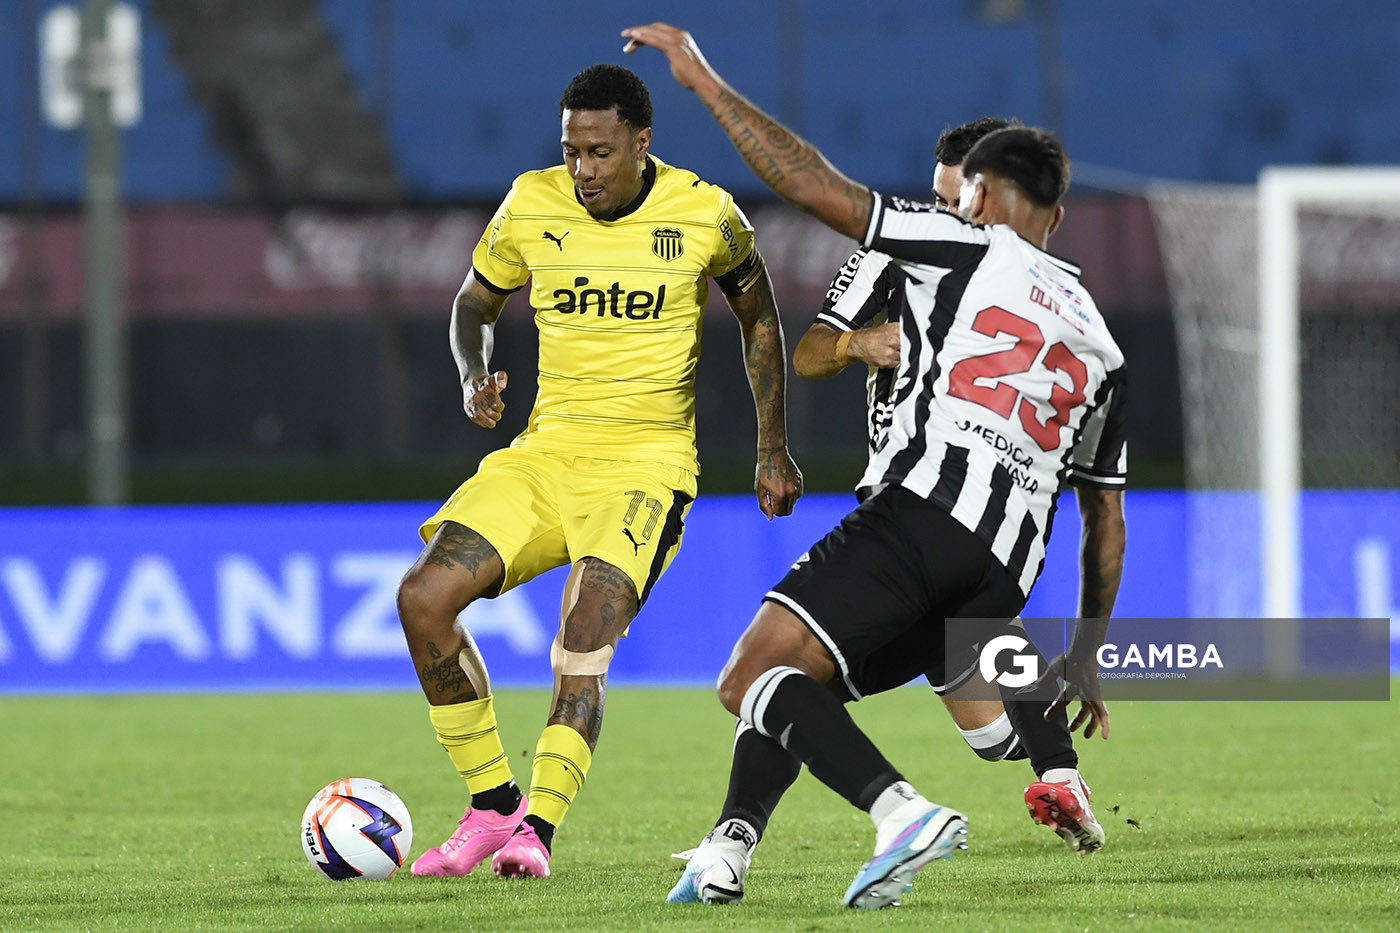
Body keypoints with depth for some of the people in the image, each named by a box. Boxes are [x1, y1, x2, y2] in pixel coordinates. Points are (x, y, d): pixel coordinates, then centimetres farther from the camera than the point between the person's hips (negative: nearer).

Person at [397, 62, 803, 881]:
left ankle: (538, 826, -29)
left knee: (585, 639, -27)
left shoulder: (704, 215, -6)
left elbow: (759, 317, 12)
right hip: (546, 452, 4)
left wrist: (774, 449, 13)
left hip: (648, 463, -4)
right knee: (424, 597, -15)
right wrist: (476, 377, -5)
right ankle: (493, 805, -4)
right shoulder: (532, 206, 0)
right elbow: (476, 302, 17)